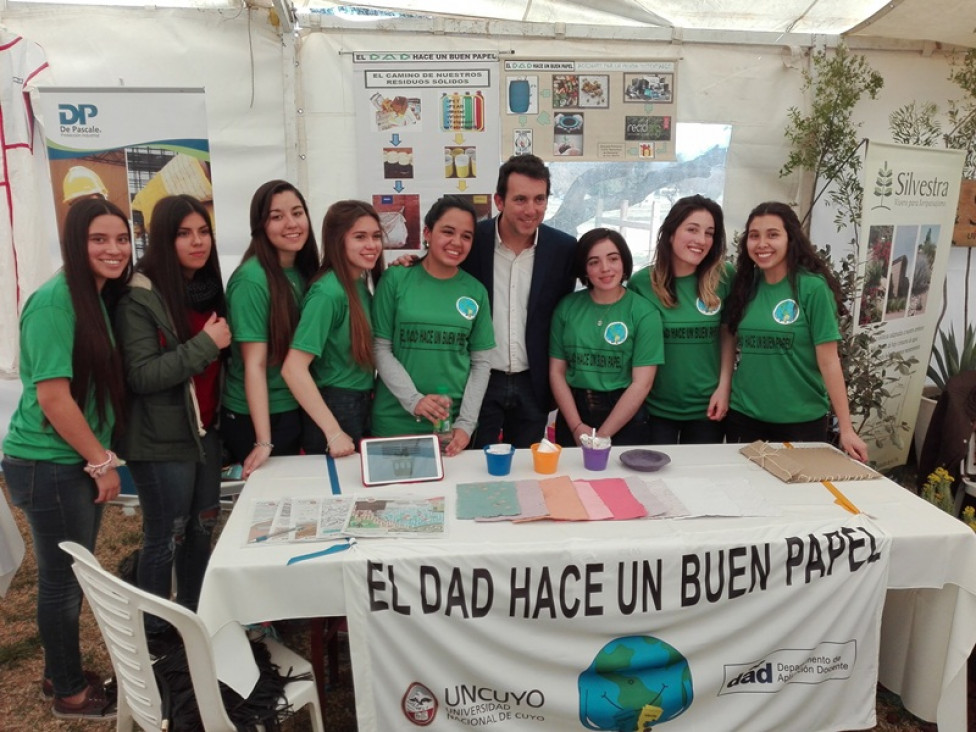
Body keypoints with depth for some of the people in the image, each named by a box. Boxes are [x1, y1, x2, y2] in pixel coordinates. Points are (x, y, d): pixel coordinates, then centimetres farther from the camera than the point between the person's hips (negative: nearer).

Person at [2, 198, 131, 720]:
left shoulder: (100, 298, 9)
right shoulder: (54, 302, -19)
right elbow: (53, 396, -22)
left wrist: (100, 459, 10)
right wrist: (103, 461, -14)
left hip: (78, 461, 8)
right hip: (47, 465, -8)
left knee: (75, 574, 19)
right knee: (63, 578, 6)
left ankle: (61, 673, 36)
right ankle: (71, 692, 24)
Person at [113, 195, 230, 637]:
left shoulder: (210, 288, 6)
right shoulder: (140, 299, -16)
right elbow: (140, 376, -22)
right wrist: (205, 344, -23)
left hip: (205, 431, 7)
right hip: (161, 440, -7)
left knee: (202, 528, 17)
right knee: (165, 536, 5)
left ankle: (193, 617, 35)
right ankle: (153, 633, 24)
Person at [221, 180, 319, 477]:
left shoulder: (304, 271, 1)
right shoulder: (252, 280, -19)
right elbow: (254, 364, -20)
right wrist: (264, 441, -24)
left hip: (296, 411, 7)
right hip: (254, 418, -6)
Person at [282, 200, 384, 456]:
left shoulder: (366, 283, 3)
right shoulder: (328, 293, -20)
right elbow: (293, 368, -24)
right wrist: (333, 432, -24)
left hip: (364, 407, 8)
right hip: (334, 409, -8)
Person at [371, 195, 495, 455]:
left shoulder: (476, 291, 2)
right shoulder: (395, 279, -3)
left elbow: (480, 363, 3)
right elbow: (381, 349, -4)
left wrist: (466, 423, -5)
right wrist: (413, 400, -14)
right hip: (396, 421, -1)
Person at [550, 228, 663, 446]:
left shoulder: (644, 312, -7)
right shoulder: (567, 307, 0)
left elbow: (641, 384, -10)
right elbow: (556, 372, 1)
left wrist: (602, 435, -13)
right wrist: (577, 427, -9)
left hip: (625, 417, -2)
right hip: (573, 411, 2)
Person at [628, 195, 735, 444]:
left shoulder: (725, 278, -5)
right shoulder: (641, 282, -8)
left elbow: (728, 334, 4)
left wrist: (724, 387, -2)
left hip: (707, 408, 1)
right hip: (655, 407, -1)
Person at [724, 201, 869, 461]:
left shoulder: (813, 287, -11)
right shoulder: (744, 284, 2)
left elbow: (828, 361, -12)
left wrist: (846, 427, -13)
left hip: (802, 420, -4)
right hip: (743, 416, 4)